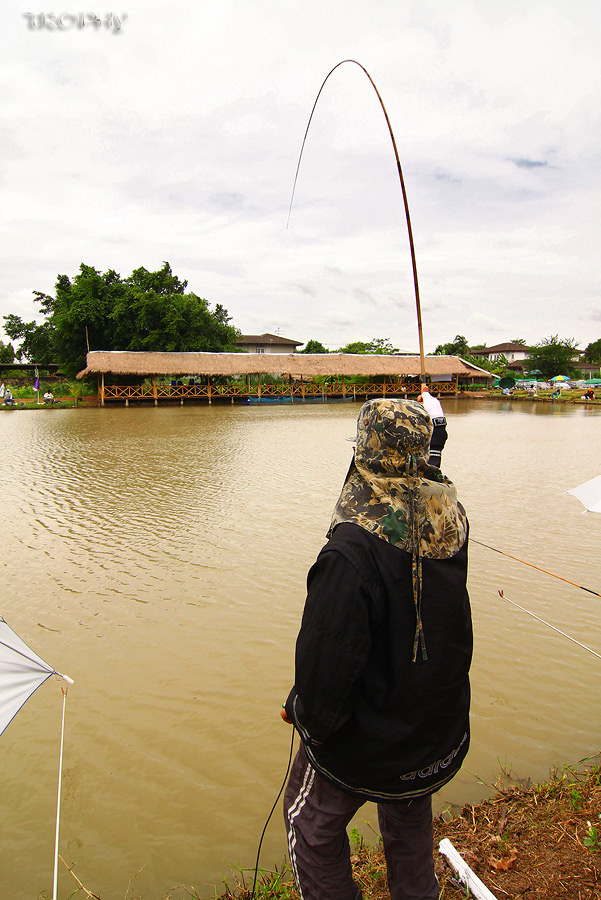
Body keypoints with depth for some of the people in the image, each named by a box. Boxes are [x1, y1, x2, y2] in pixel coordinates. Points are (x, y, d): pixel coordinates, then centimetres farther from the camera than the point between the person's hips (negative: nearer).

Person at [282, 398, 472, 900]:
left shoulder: (352, 552, -34)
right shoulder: (450, 520, -14)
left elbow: (328, 657, -30)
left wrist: (303, 710, -6)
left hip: (364, 744, -6)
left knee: (314, 822, 23)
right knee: (410, 820, 33)